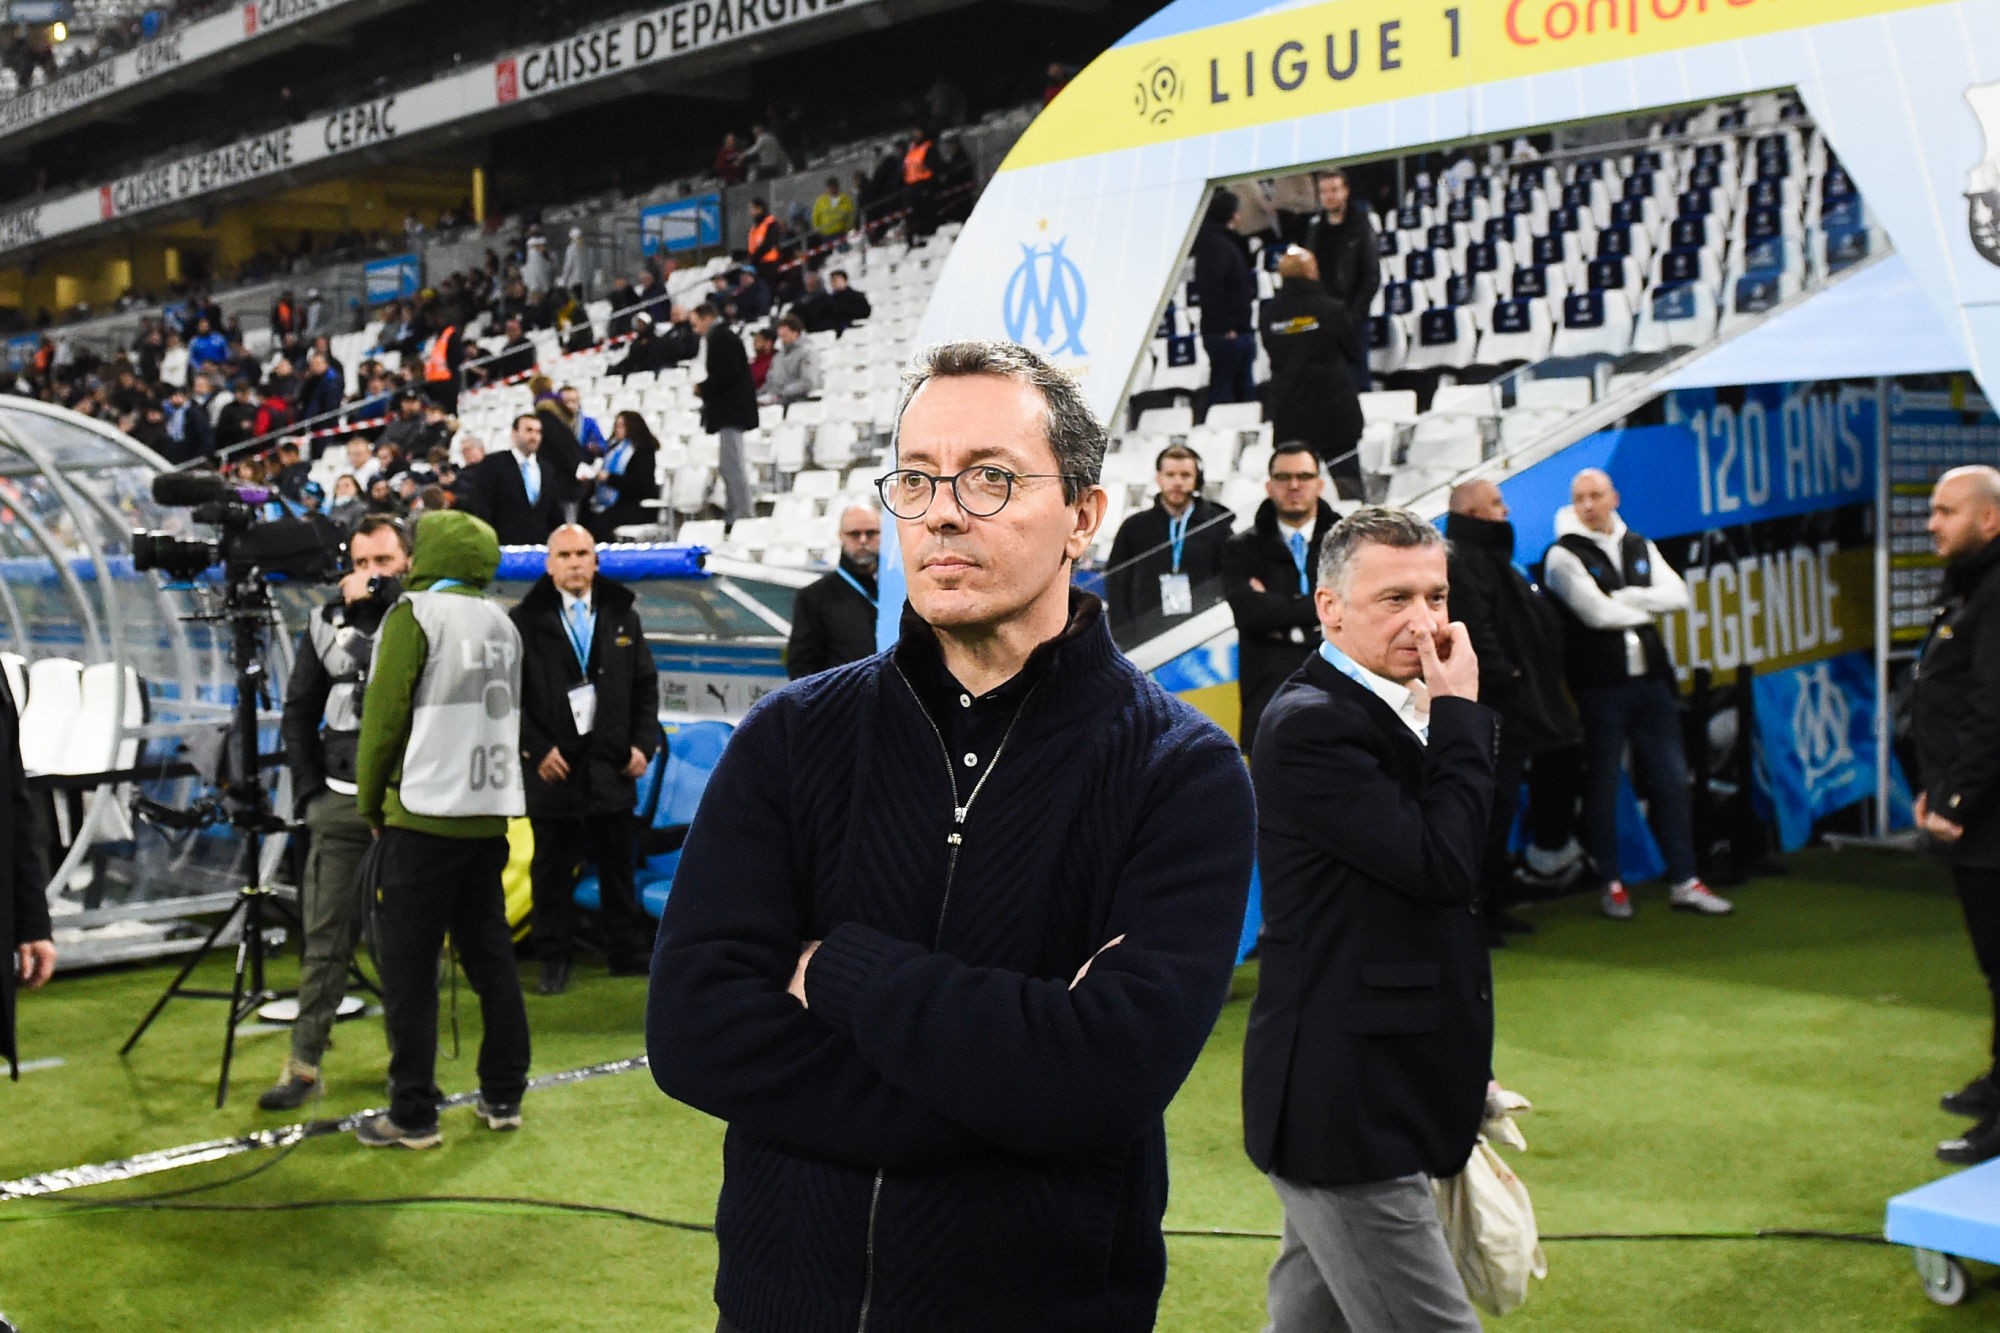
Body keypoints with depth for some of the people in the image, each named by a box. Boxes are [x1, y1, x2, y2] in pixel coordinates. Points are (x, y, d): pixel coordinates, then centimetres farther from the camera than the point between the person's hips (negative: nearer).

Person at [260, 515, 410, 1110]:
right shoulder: (328, 622, 10)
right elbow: (299, 712, 14)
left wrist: (383, 592, -14)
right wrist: (309, 790, 6)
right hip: (339, 800, 3)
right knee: (324, 937, 4)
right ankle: (304, 1063, 10)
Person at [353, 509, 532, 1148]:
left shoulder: (416, 614, -6)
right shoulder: (502, 622, 14)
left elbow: (384, 715, -9)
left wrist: (371, 802, 2)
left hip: (424, 813, -6)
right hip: (489, 814, 7)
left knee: (408, 964, -1)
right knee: (489, 954, 12)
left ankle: (412, 1114, 1)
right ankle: (503, 1096, 17)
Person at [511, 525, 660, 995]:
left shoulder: (621, 616, 9)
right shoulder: (527, 621, -2)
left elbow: (646, 686, 12)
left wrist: (643, 744, 1)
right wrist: (538, 749, -11)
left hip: (611, 766, 3)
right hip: (553, 768, -3)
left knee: (617, 867, 11)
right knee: (553, 870, 6)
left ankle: (629, 954, 19)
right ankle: (554, 961, 15)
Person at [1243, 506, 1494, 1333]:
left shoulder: (1405, 712, 11)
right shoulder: (1309, 724, -17)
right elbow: (1441, 866, -23)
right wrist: (1461, 712, -16)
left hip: (1383, 1101, 9)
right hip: (1344, 1110, -9)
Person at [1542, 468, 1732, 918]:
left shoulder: (1640, 547, 13)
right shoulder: (1564, 555, -4)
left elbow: (1678, 595, 0)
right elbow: (1597, 613, -15)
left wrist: (1623, 598, -12)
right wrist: (1645, 607, -2)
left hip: (1651, 677, 5)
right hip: (1600, 683, -5)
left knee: (1670, 779, 6)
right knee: (1603, 784, 2)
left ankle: (1684, 881, 12)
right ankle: (1612, 885, 12)